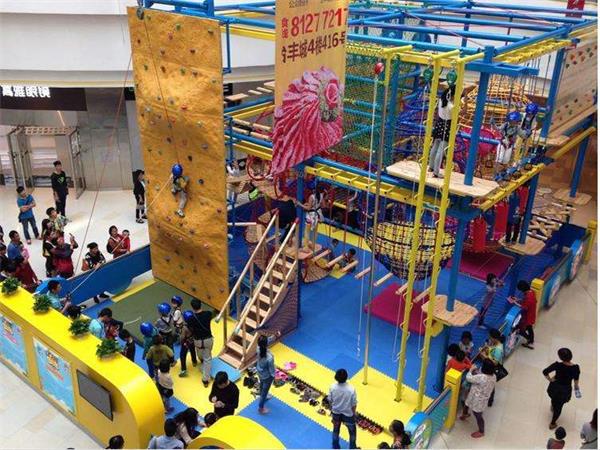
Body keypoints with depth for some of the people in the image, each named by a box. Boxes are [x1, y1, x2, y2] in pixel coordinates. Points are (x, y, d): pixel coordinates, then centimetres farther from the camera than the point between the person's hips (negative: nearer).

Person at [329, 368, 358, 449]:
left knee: (336, 430, 28)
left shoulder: (332, 387, -23)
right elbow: (353, 404, -17)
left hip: (336, 413, 3)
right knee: (352, 432, 24)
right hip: (348, 414, -3)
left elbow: (330, 401, -8)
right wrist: (354, 414, 1)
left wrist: (332, 411, 12)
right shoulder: (351, 389, -30)